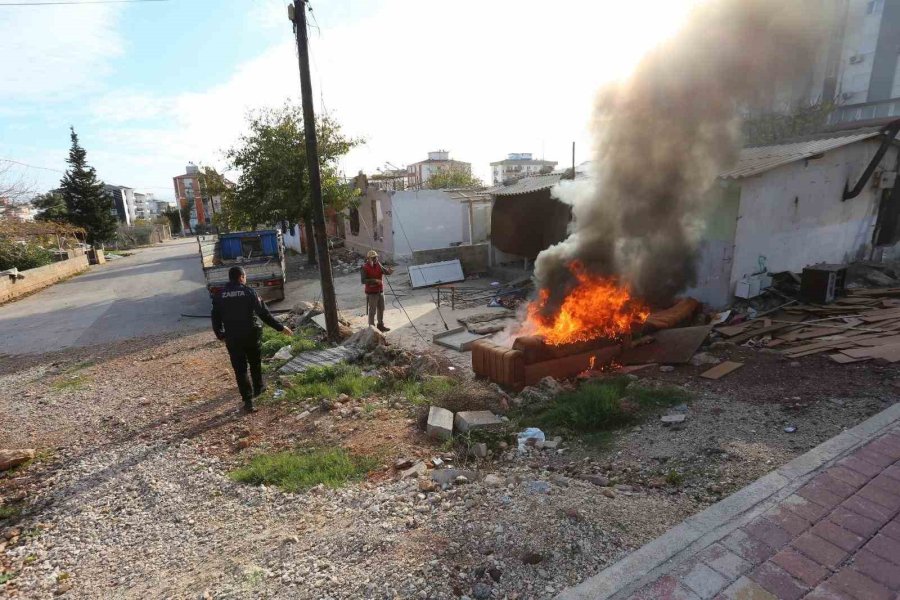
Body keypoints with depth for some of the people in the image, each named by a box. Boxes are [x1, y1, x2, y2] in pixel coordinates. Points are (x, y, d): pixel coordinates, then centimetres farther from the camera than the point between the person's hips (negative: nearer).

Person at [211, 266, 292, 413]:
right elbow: (264, 313, -11)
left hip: (232, 338, 2)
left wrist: (220, 335, 23)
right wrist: (280, 327, -6)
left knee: (240, 369, 5)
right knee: (255, 364, 21)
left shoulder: (219, 295, 2)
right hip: (251, 335, -1)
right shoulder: (249, 292, -7)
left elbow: (216, 318, 7)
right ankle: (258, 389, 37)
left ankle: (248, 401, -1)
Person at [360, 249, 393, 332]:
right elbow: (363, 280, -21)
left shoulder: (379, 264, 4)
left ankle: (381, 325, 33)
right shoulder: (364, 267, -15)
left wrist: (389, 271, -23)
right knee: (372, 311, 0)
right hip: (371, 293, -7)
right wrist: (375, 280, -28)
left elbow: (385, 272, 0)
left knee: (381, 309, 17)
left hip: (380, 291, 7)